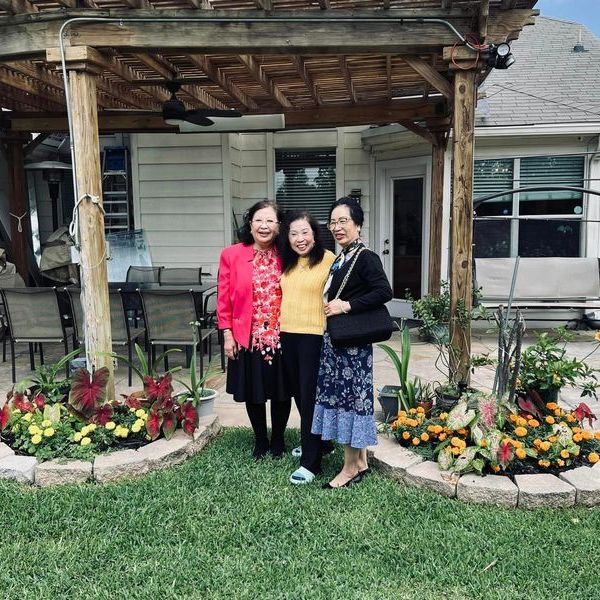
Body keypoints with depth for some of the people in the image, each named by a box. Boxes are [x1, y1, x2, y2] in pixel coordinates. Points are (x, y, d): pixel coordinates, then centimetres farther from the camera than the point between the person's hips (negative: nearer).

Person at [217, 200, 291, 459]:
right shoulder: (231, 255, -4)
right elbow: (224, 298, -2)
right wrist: (227, 335, -4)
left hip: (282, 337, 1)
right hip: (247, 338, -1)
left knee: (281, 392, 11)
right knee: (254, 394, 12)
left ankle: (278, 440, 33)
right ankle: (260, 441, 33)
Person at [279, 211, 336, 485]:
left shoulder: (328, 260, -11)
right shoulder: (287, 262, 11)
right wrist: (278, 327, 12)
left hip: (315, 336, -7)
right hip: (288, 335, 7)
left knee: (310, 396, -2)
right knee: (299, 394, 16)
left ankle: (311, 461, 9)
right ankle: (320, 442, 36)